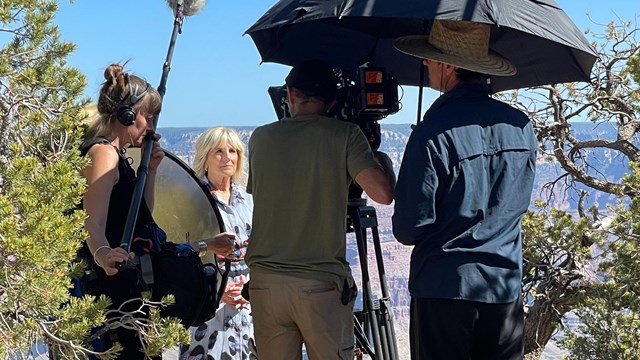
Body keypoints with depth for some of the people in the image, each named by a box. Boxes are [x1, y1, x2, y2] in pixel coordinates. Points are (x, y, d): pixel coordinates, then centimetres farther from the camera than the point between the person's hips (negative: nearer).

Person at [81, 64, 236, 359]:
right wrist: (103, 254, -47)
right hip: (110, 287, -10)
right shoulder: (103, 152, -13)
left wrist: (149, 169, 11)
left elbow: (142, 219, 19)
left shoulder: (115, 154, 17)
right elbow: (94, 224, -27)